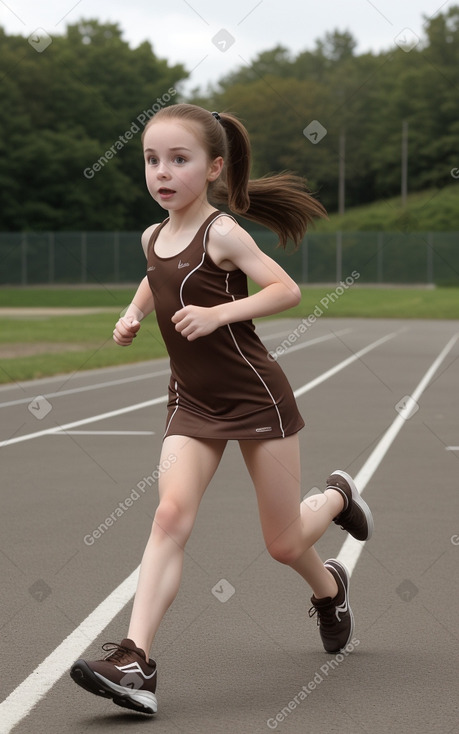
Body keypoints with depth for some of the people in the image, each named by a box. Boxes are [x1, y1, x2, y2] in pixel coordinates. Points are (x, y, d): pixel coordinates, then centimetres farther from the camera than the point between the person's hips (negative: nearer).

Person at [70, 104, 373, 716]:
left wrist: (218, 313, -31)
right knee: (171, 515, -18)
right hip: (193, 402, 5)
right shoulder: (154, 236, 5)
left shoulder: (221, 232, -15)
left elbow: (288, 289, -21)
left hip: (257, 398, -5)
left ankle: (336, 498, 43)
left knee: (284, 543, 6)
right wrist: (133, 314, 10)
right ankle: (134, 660, -25)